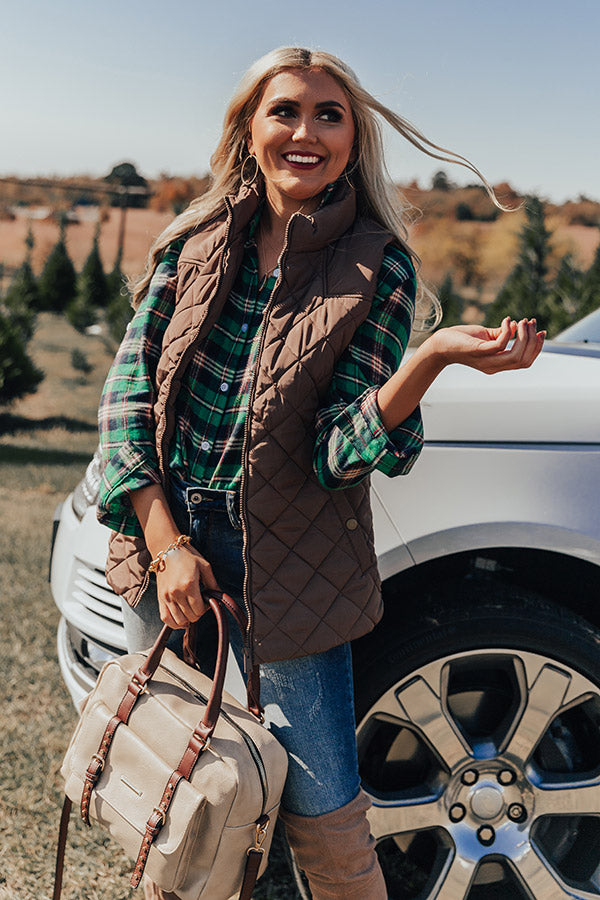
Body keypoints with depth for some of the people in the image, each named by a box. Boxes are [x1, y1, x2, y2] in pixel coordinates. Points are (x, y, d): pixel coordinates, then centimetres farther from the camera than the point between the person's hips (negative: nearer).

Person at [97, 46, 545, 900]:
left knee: (325, 819, 2)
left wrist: (433, 358, -32)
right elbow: (129, 384, -1)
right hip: (164, 540, 3)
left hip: (286, 565, -3)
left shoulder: (379, 269, -8)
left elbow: (339, 452, -14)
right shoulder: (198, 239, 1)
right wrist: (166, 542, -9)